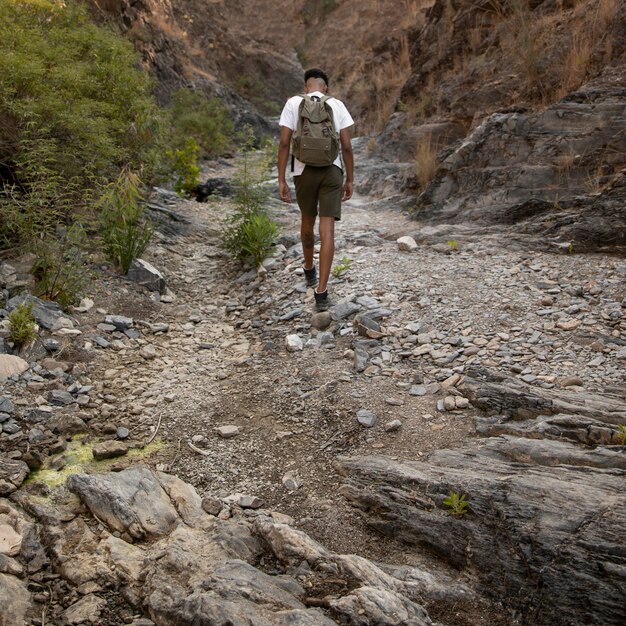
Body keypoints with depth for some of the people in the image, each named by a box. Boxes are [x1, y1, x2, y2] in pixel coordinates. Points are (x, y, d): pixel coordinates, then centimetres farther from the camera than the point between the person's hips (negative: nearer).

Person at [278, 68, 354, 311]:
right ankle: (321, 292, -12)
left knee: (307, 221, 24)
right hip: (332, 171, -1)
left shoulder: (293, 103, -1)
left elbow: (284, 143, -7)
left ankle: (309, 269, 45)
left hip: (304, 171, 1)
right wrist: (350, 180, 7)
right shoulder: (337, 105, 2)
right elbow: (347, 146, -1)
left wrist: (281, 180, -5)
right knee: (327, 231, -5)